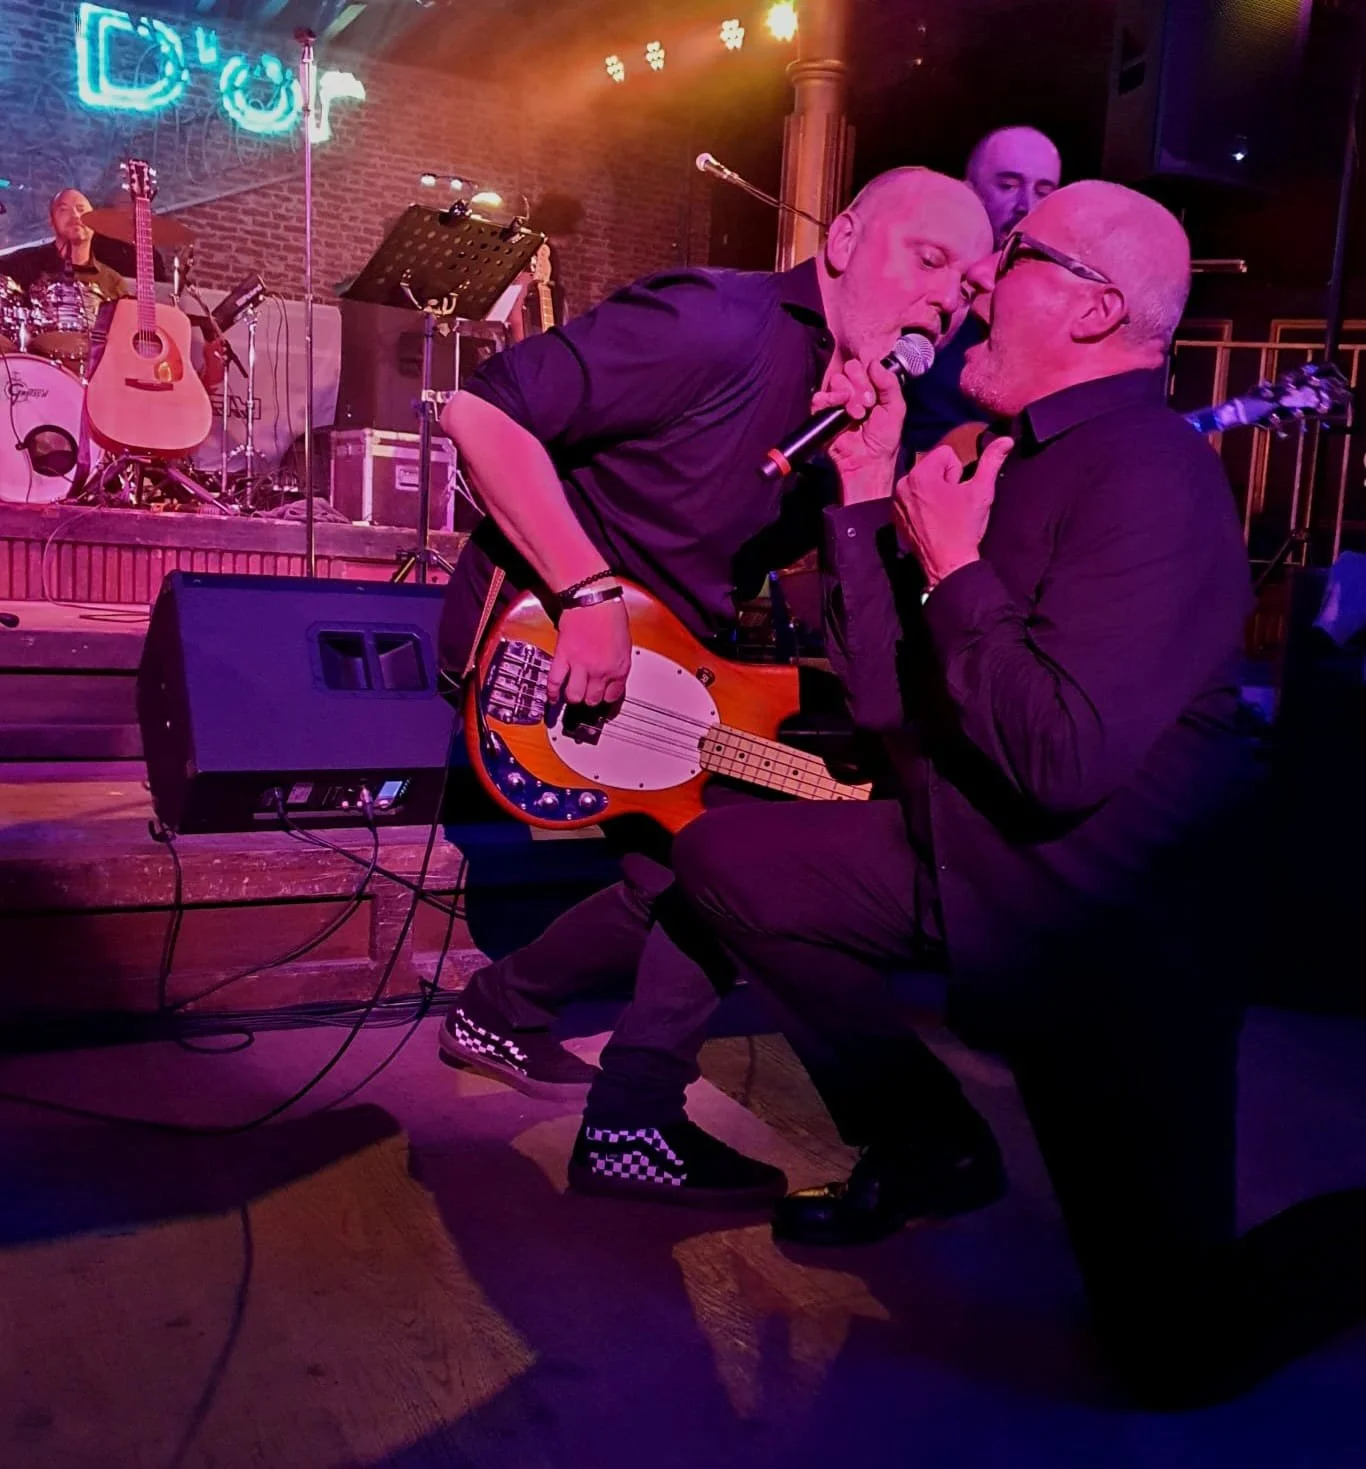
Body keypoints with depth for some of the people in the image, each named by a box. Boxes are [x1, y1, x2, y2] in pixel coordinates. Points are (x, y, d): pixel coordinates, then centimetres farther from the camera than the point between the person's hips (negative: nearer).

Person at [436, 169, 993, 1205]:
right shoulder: (720, 329, -22)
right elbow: (481, 412, -26)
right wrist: (591, 594, -28)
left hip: (654, 674, 9)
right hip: (536, 638, -9)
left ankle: (505, 1010, 29)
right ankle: (636, 1125, 1)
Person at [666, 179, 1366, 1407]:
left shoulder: (1149, 476, -22)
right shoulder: (1014, 456, 5)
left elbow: (1064, 761, -32)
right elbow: (885, 697, 2)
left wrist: (952, 565, -20)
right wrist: (868, 490, -2)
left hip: (1111, 937, -8)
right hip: (965, 861, 8)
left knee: (1180, 1346, -5)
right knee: (726, 857, 5)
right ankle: (930, 1142, 17)